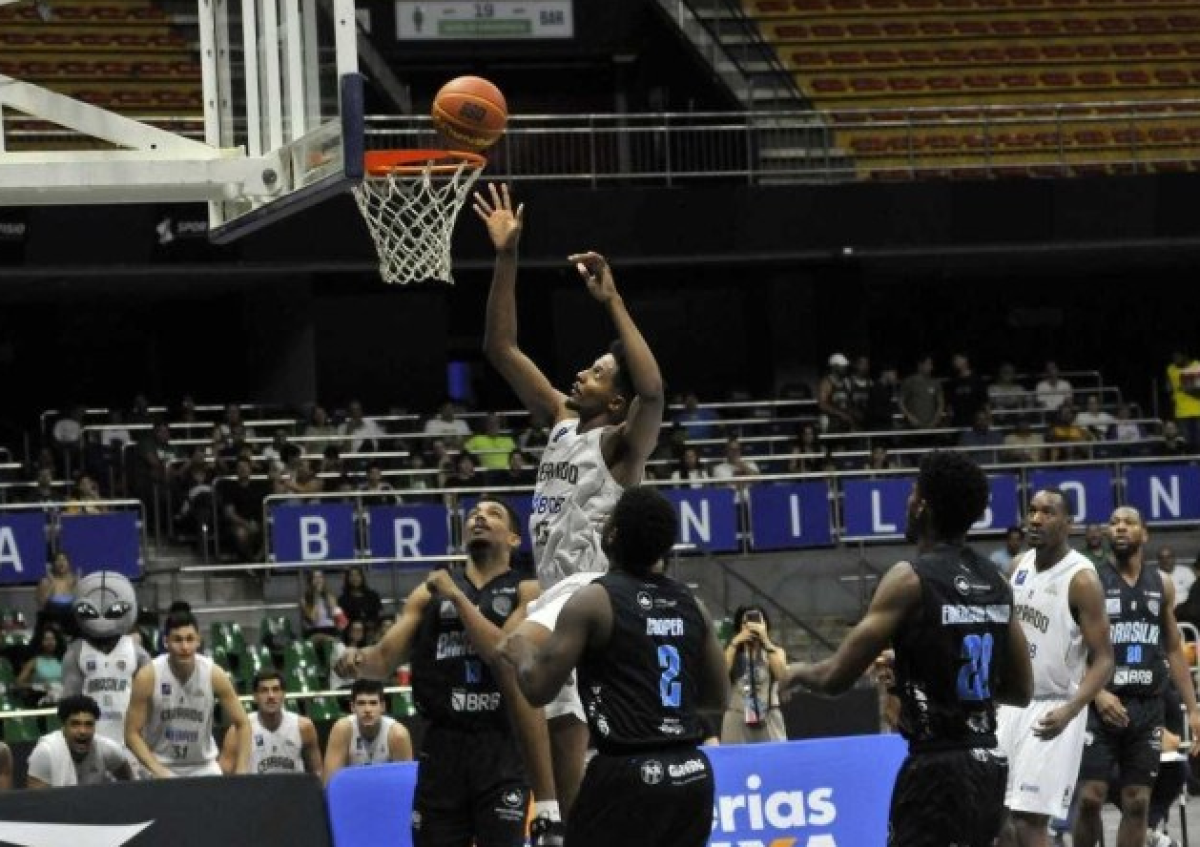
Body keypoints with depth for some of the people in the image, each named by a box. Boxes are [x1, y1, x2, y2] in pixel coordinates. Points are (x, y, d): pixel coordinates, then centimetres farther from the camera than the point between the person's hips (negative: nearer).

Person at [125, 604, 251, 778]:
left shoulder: (214, 675, -13)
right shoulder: (148, 677, -18)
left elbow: (242, 724, -3)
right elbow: (132, 733, -13)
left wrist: (241, 771, -13)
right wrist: (158, 770, -24)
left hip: (204, 768, 2)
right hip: (162, 767, -2)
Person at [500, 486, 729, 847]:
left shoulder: (593, 601, -8)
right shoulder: (690, 605, 9)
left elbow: (539, 689, -7)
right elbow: (718, 695, 18)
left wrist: (520, 653, 13)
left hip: (628, 774, -6)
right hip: (692, 774, 6)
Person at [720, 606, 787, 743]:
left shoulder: (775, 651, 9)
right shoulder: (732, 651, 8)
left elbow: (781, 674, -11)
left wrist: (765, 640, -14)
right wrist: (734, 643, -9)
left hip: (769, 718, 0)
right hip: (737, 717, 0)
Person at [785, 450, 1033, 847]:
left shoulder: (911, 580, -12)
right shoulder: (995, 583, 9)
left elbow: (836, 678, -11)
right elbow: (1021, 691, 17)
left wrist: (799, 672, 12)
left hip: (936, 770, -8)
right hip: (989, 766, 8)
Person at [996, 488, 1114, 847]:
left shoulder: (1081, 579, -16)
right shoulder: (1020, 565, 6)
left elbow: (1103, 660, -16)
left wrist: (1070, 710, -31)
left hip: (1051, 711, -7)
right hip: (1011, 703, 7)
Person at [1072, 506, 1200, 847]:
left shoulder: (1162, 585, 11)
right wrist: (1098, 693, -20)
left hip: (1148, 706, 4)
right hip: (1103, 705, -4)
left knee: (1138, 802, 4)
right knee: (1091, 797, -9)